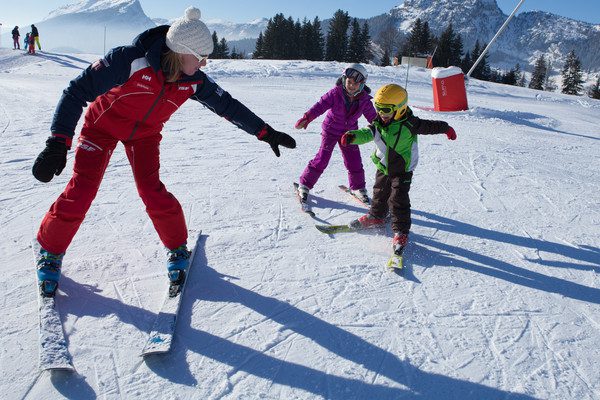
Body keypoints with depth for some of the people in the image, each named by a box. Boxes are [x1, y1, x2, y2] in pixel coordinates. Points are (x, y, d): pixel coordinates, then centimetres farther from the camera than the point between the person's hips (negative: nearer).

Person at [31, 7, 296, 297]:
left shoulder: (193, 81, -18)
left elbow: (227, 105, -5)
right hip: (103, 124, -2)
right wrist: (58, 143, -37)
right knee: (80, 193, -8)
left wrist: (265, 132, -5)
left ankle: (177, 248, 12)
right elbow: (77, 92, -29)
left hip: (146, 134, 3)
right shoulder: (130, 60, -33)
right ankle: (50, 251, 17)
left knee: (151, 191, -12)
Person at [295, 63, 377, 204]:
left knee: (354, 162, 4)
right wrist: (306, 118, -41)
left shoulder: (364, 100, -10)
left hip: (349, 133, 3)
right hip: (331, 130, -3)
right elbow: (320, 105, -27)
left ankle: (357, 188, 27)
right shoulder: (335, 93, -20)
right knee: (322, 159, -6)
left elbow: (373, 117, -1)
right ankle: (304, 185, 10)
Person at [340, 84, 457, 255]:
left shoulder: (409, 124, -18)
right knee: (380, 193, 21)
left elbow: (429, 126, -5)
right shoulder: (379, 122, -5)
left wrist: (446, 129, 9)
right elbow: (368, 133, -18)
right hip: (383, 168, 6)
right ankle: (376, 217, 45)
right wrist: (353, 136, -38)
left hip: (402, 170, -6)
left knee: (398, 200, -8)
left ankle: (401, 232, 2)